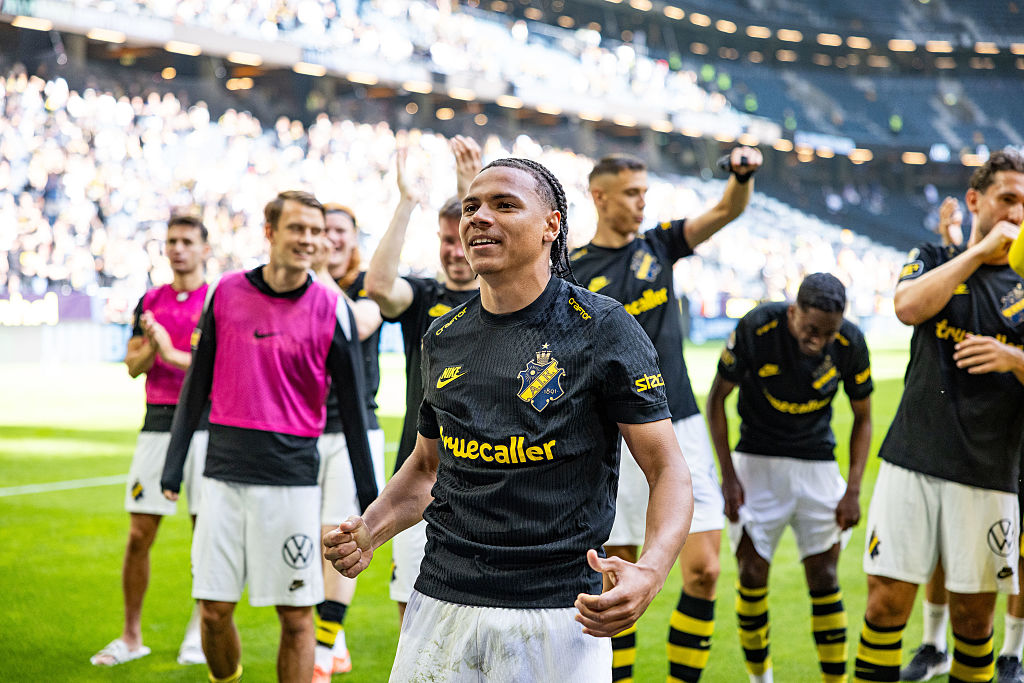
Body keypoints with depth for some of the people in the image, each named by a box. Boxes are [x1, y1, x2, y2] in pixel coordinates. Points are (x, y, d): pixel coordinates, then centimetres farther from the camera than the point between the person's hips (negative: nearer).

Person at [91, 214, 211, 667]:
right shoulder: (150, 302, 13)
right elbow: (133, 365, 8)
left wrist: (173, 353, -17)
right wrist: (150, 345, -12)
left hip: (203, 424, -3)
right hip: (157, 423, 4)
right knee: (139, 536, 2)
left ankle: (201, 630, 15)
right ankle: (131, 636, 11)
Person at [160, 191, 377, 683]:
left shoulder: (331, 310, -1)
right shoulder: (227, 293, 4)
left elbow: (352, 407, 3)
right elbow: (197, 385, 11)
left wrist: (369, 495, 2)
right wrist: (174, 464, 9)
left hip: (293, 478, -2)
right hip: (225, 472, 2)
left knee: (296, 617, 0)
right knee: (214, 611, 4)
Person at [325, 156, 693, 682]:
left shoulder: (601, 329, -6)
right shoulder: (444, 339, 10)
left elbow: (668, 470, -7)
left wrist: (649, 572, -25)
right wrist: (369, 530, 3)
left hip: (558, 613, -4)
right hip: (442, 599, 4)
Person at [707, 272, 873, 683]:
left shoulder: (850, 344, -14)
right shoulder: (756, 329, -20)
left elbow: (862, 419, 2)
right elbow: (717, 398, -6)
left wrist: (853, 489, -6)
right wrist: (728, 475, -9)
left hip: (817, 465, 1)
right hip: (757, 462, -1)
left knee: (824, 579, -1)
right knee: (752, 576, -3)